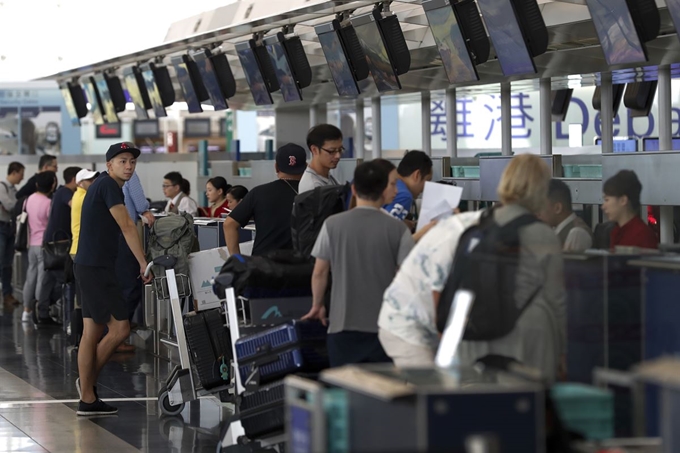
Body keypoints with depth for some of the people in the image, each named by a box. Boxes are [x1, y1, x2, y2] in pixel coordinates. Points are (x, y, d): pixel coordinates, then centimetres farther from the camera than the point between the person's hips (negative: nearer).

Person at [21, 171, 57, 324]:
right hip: (44, 245, -7)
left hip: (32, 244, 7)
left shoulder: (30, 199, 5)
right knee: (43, 280, -2)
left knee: (31, 277, 12)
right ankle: (42, 314, 2)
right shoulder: (48, 203, -16)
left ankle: (27, 311, 15)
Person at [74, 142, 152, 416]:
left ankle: (87, 399, 11)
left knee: (92, 333, 9)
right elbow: (127, 228, -15)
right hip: (96, 269, -10)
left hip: (90, 267, 10)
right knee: (120, 328, -7)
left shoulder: (103, 186, 19)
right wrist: (143, 263, -14)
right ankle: (88, 381, 5)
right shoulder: (109, 186, -11)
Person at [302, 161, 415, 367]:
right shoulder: (397, 229, -5)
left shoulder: (332, 225, -1)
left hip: (343, 326, 1)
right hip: (385, 326, -1)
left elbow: (319, 273, 4)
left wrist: (317, 305, 21)